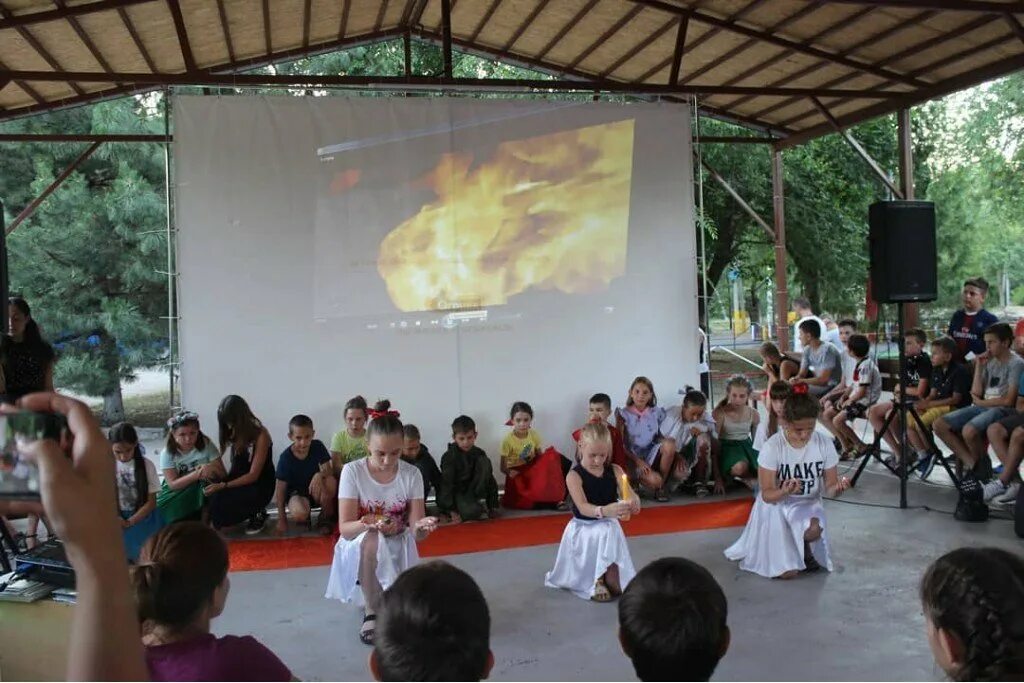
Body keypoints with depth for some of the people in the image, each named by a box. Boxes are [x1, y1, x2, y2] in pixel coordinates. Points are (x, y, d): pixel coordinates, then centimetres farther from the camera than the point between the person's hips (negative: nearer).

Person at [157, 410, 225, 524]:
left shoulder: (206, 444, -14)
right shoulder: (168, 452, -14)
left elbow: (223, 475, -13)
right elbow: (173, 484, -20)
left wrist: (212, 468, -37)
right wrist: (195, 475, -37)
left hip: (204, 493, 0)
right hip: (176, 493, 0)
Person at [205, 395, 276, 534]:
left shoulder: (261, 435, -16)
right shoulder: (237, 435, 5)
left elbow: (253, 475, -18)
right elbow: (236, 468, 6)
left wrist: (223, 486, -25)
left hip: (260, 487, -7)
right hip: (240, 482, 7)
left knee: (218, 499, -28)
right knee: (210, 494, -21)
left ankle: (257, 513, -2)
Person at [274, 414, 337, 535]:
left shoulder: (318, 446, -14)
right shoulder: (286, 458, -19)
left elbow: (329, 470, -16)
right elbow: (280, 489, -12)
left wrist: (319, 475, -41)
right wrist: (281, 519, -11)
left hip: (316, 490, 2)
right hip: (296, 492, -2)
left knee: (330, 481, -32)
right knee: (299, 514, -36)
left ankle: (325, 518, -8)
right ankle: (305, 518, 6)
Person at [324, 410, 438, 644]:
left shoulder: (411, 474, -9)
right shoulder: (352, 471, -14)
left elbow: (415, 532, -11)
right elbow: (345, 528, -18)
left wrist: (421, 527, -37)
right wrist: (367, 525, -41)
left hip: (397, 549, 2)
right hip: (358, 549, -1)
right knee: (370, 540, -38)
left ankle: (384, 600, 14)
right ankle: (371, 611, -17)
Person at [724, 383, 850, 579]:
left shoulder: (824, 444, -13)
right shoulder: (772, 447, -21)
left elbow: (829, 485, -6)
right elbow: (767, 495, -19)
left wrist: (837, 487, -31)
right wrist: (785, 492, -41)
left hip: (808, 503, 2)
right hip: (776, 506, -2)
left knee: (814, 530, -35)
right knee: (787, 572, -11)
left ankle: (807, 551, 3)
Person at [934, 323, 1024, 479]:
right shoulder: (990, 362, 15)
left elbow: (1008, 401, -14)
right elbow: (975, 393, 8)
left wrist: (980, 402, -2)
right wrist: (979, 367, 3)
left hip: (1002, 410, -8)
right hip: (982, 407, 8)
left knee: (969, 430, -37)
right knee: (939, 425, -9)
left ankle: (982, 464, -6)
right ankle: (972, 463, -7)